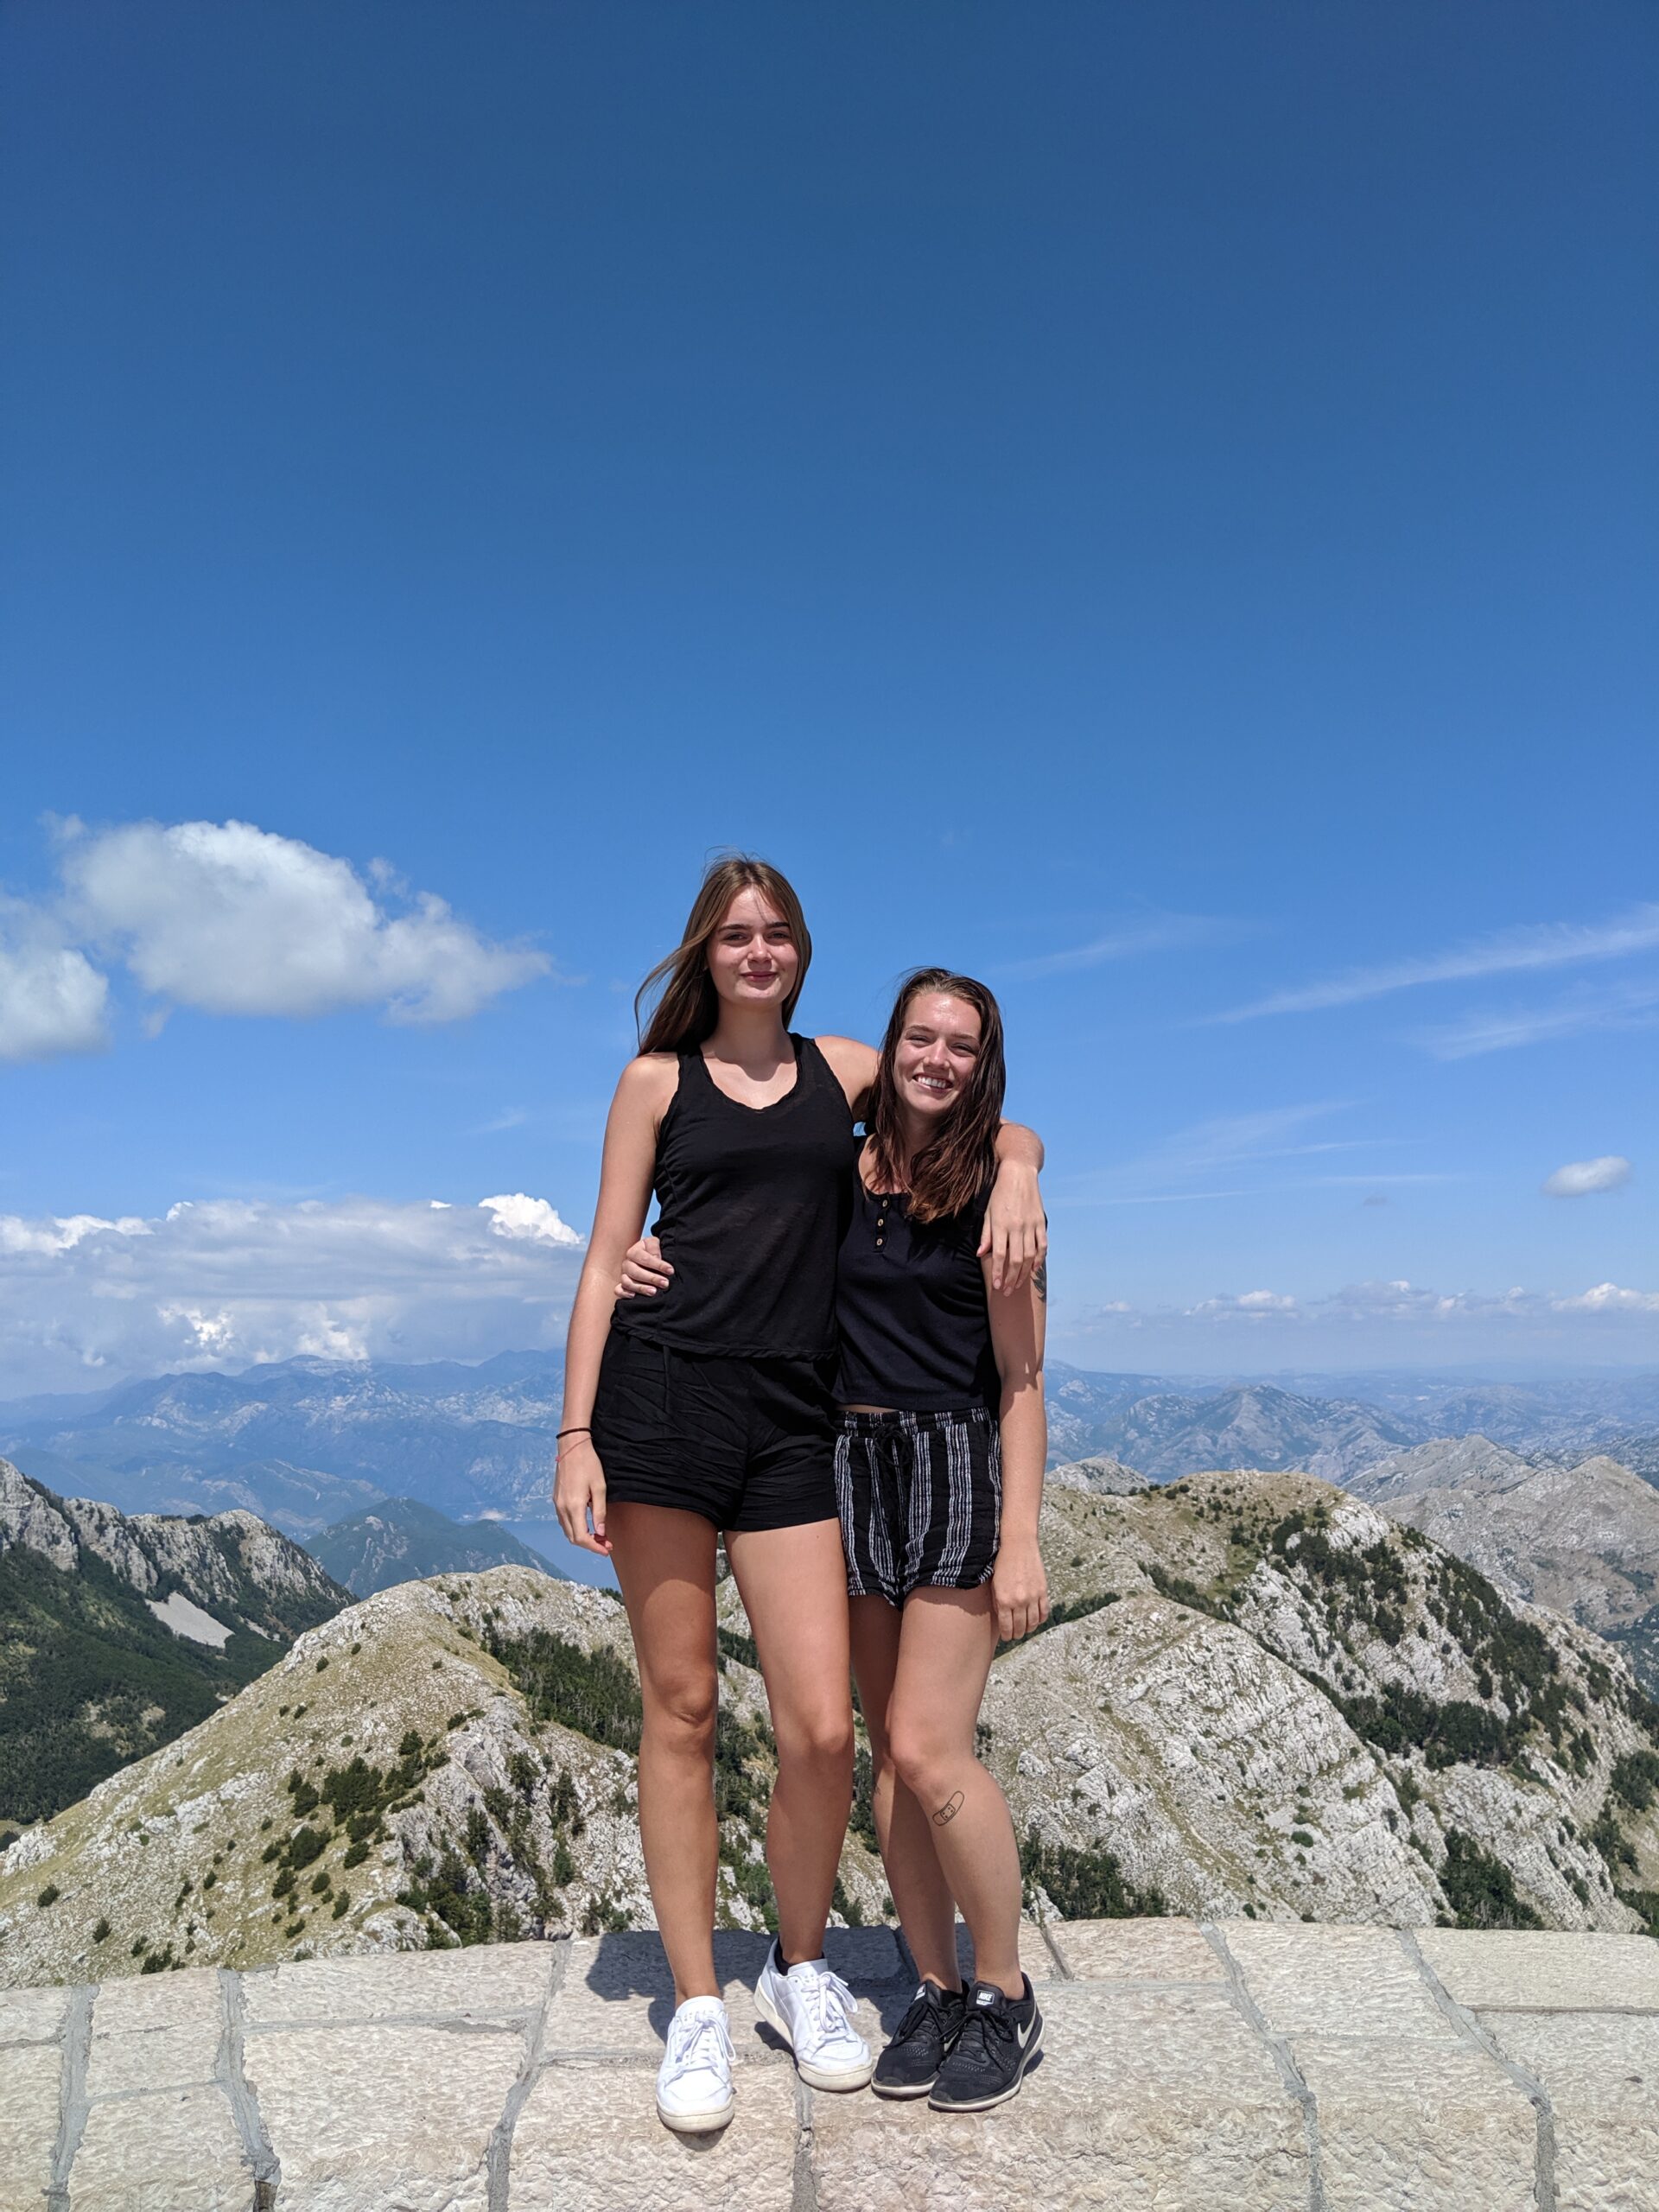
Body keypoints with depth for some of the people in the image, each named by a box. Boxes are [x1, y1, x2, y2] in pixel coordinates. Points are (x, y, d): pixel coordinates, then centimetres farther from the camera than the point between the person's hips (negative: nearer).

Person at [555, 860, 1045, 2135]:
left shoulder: (846, 1068, 14)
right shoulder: (659, 1079, 10)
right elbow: (607, 1261, 6)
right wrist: (575, 1435, -2)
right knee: (680, 1710, 5)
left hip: (794, 1421, 1)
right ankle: (697, 2005, 24)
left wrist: (1016, 1176, -4)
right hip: (662, 1396, -1)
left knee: (822, 1728, -3)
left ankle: (802, 1967, 25)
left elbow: (1005, 1129, 20)